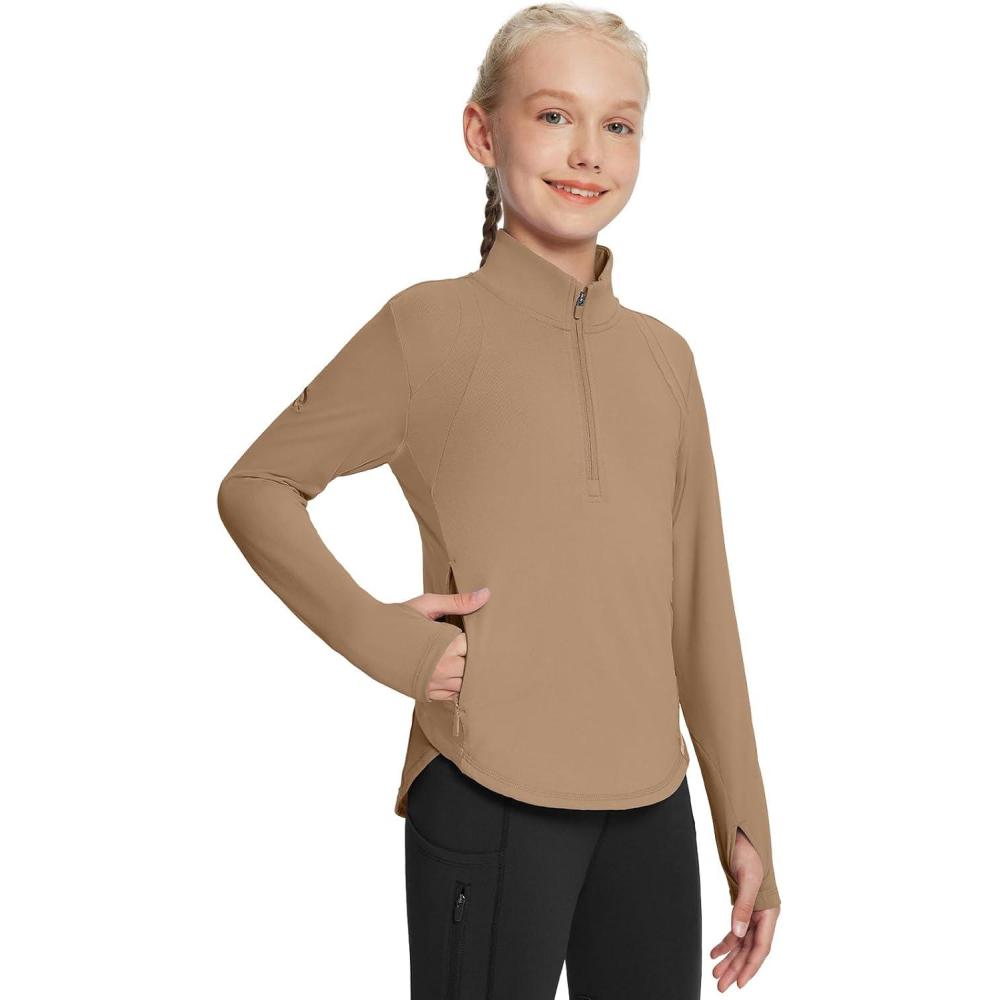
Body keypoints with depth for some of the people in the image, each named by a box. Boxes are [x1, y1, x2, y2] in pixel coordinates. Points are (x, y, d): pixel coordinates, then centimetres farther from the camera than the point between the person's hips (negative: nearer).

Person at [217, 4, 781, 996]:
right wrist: (380, 637, -10)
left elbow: (700, 612, 12)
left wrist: (745, 821, 12)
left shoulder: (664, 357, 9)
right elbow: (257, 485, 2)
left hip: (651, 811, 5)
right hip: (487, 801, -4)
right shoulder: (431, 327, -4)